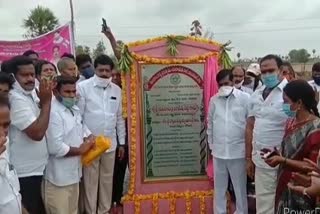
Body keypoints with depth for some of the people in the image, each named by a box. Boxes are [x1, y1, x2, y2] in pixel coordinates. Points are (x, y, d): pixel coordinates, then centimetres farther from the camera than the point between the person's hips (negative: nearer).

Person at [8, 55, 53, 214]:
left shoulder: (31, 93, 5)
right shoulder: (15, 99, -22)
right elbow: (37, 133, -28)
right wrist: (46, 101, -22)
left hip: (37, 168, 9)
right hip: (25, 173, -8)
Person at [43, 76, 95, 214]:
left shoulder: (75, 109, 8)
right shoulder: (53, 113, -21)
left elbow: (81, 127, 23)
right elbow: (55, 148, -28)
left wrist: (89, 138, 0)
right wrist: (80, 150, -14)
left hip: (73, 173, 9)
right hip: (59, 177, -9)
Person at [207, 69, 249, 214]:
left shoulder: (245, 98, -7)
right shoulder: (214, 100, 4)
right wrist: (211, 145, 11)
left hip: (238, 151, -3)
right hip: (218, 152, 3)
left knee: (240, 187, 11)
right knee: (219, 187, 15)